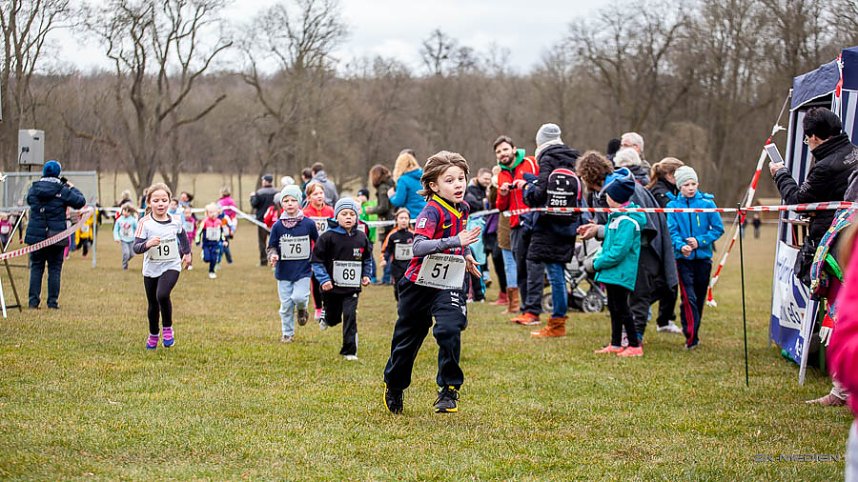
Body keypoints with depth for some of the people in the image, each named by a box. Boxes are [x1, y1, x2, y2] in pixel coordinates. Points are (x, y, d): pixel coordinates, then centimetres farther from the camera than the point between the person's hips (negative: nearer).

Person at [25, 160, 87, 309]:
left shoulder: (34, 189, 1)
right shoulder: (63, 190, -9)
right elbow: (80, 202, -3)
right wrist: (72, 188, 13)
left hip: (35, 235, 2)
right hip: (56, 236, -2)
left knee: (36, 268, 10)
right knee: (55, 269, 6)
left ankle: (33, 300, 6)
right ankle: (53, 301, 5)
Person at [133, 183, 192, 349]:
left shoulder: (175, 222, -5)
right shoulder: (145, 223, -13)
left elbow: (182, 235, 19)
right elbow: (136, 247, -19)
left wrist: (187, 252, 28)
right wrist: (147, 244, -38)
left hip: (171, 267, -1)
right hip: (151, 269, 1)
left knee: (162, 295, -26)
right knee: (153, 304, 14)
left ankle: (168, 328, -4)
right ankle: (153, 334, 38)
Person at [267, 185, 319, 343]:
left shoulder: (308, 224, -5)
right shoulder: (277, 226, -5)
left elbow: (318, 243, 8)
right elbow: (272, 246, 1)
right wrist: (273, 255, -19)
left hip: (303, 270, -1)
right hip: (284, 271, 1)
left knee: (299, 297, -18)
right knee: (286, 305, 6)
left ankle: (302, 309, 18)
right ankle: (287, 333, 24)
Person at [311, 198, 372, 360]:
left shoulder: (361, 237, 1)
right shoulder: (327, 237, -11)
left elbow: (367, 258, 17)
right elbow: (317, 261, -8)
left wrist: (366, 275, 5)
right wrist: (323, 279, -18)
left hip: (352, 287, 2)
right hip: (331, 286, -2)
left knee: (350, 316, -9)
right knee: (334, 317, 13)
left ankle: (349, 351, 0)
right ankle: (326, 318, 52)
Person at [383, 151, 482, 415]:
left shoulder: (462, 208, 2)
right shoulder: (432, 211, -20)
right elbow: (418, 246, -37)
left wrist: (466, 255, 25)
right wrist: (454, 242, -43)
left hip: (448, 286, 4)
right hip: (419, 284, -4)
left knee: (449, 331, -21)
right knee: (407, 339, 13)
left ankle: (449, 390, -10)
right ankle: (394, 385, 37)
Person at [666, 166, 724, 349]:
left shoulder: (707, 203, -1)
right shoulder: (673, 205, -1)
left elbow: (718, 229, 0)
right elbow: (672, 231, -6)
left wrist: (700, 241, -13)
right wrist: (681, 246, -25)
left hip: (703, 257, 2)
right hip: (683, 258, -2)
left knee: (700, 298, 11)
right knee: (689, 298, -13)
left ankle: (694, 333, 27)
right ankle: (691, 337, -13)